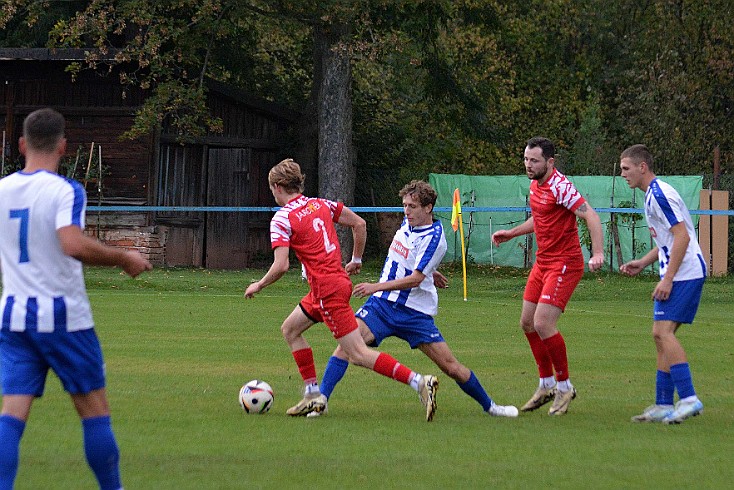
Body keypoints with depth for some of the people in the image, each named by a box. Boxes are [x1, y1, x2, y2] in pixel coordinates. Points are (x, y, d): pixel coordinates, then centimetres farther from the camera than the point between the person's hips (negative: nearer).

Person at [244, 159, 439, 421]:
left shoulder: (282, 219, -11)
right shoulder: (321, 204, 10)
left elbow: (281, 266, -18)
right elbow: (360, 224, 14)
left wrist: (258, 286, -1)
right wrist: (356, 260, 24)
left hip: (327, 289, -9)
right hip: (339, 280, 9)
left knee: (359, 354, -9)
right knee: (290, 329, 21)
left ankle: (420, 382, -19)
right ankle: (313, 395, 20)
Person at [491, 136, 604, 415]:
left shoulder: (559, 186, -19)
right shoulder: (535, 185, 9)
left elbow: (591, 216, -25)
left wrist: (598, 253, -36)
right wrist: (512, 233, 27)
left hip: (565, 264, -10)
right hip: (542, 263, 10)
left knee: (543, 324, -16)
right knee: (527, 323, 10)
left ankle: (564, 387, 1)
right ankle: (546, 385, 24)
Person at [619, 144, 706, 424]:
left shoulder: (659, 194, -14)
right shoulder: (652, 195, 19)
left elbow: (682, 236, -21)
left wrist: (668, 279, -21)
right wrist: (642, 264, 19)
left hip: (685, 272, -11)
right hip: (676, 273, 11)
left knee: (663, 331, -17)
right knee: (662, 334, 8)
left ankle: (688, 399, -22)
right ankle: (664, 405, 10)